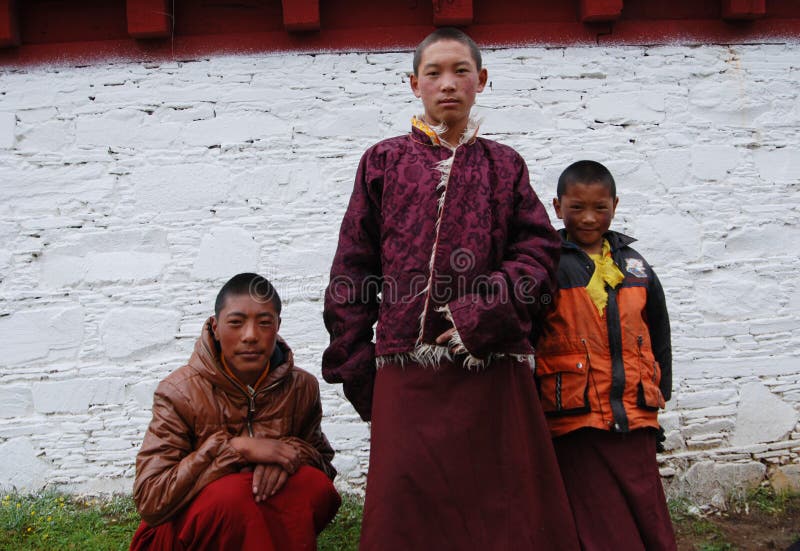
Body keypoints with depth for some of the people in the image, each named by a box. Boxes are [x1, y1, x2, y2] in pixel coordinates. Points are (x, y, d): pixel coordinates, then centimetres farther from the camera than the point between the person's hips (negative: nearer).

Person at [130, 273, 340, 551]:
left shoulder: (302, 387, -3)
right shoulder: (179, 392, -14)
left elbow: (324, 462, 4)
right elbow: (149, 499, -21)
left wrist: (291, 454, -21)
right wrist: (237, 448, -29)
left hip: (270, 519, 4)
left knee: (314, 483, -26)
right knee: (234, 492, -35)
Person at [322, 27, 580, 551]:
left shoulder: (504, 165, 14)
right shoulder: (384, 162, 11)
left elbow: (538, 250, 3)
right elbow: (353, 268, 7)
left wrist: (483, 313, -13)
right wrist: (353, 361, 0)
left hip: (493, 369, 1)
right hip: (406, 373, 0)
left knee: (502, 508, 4)